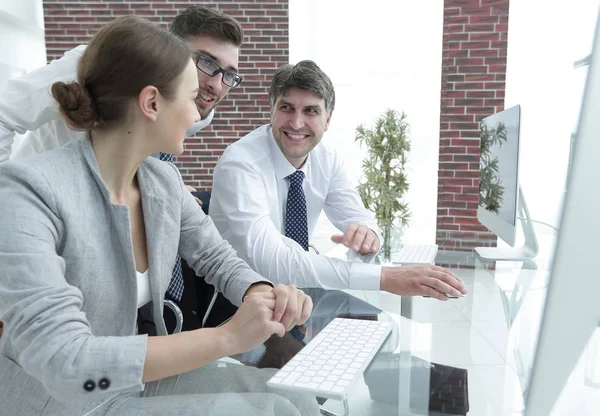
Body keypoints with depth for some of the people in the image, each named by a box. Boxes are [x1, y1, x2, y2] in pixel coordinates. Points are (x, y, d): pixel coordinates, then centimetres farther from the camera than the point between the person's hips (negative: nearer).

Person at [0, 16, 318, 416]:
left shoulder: (165, 180, -5)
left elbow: (218, 257, 4)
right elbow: (63, 362, -31)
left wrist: (265, 294, -19)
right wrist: (228, 337, -32)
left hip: (139, 378, 6)